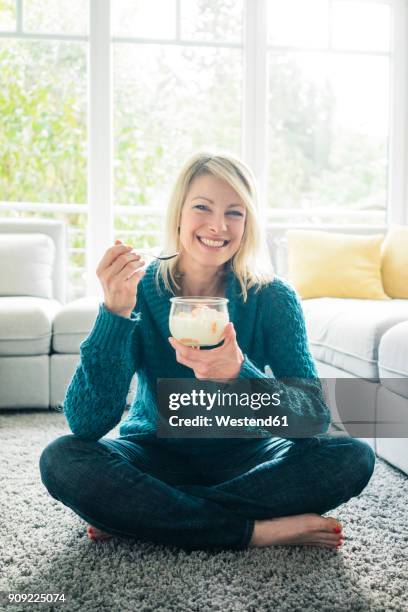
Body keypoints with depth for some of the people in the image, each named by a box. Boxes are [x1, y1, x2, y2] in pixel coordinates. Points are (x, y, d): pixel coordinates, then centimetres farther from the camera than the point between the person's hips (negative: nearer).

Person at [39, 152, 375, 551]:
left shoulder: (272, 298, -12)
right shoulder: (138, 291, -14)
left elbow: (316, 419, -21)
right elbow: (86, 423, -23)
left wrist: (239, 375, -41)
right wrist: (114, 313, -35)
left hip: (242, 457, 1)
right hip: (155, 454, -1)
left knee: (353, 458, -23)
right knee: (60, 460, -27)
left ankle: (138, 512, -21)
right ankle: (255, 531, -23)